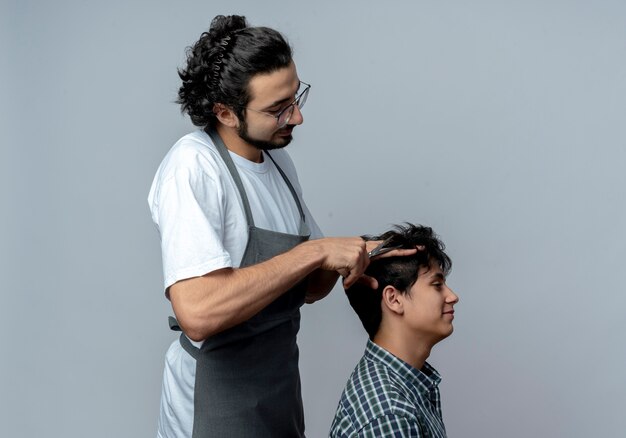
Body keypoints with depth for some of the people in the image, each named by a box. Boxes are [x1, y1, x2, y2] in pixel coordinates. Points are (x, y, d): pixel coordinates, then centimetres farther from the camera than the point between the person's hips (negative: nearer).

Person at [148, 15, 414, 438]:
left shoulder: (278, 160, 3)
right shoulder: (192, 167, -21)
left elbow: (306, 288, 9)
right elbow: (197, 312, -33)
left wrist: (342, 263, -12)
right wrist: (315, 251, -28)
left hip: (281, 385, 7)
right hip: (217, 404, -7)